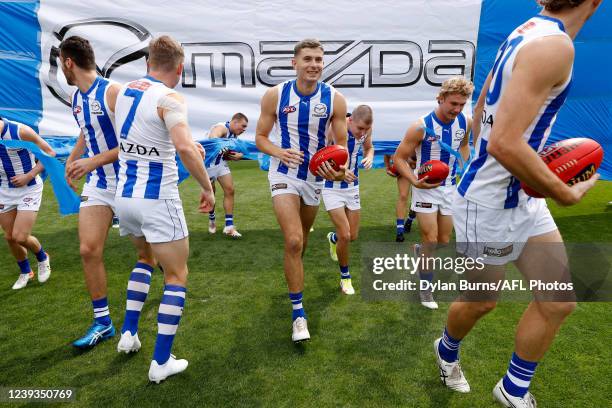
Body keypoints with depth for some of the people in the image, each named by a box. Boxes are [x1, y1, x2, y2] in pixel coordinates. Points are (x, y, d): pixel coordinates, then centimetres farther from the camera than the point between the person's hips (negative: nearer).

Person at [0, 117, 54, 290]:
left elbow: (50, 153, -11)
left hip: (29, 189, -5)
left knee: (20, 237, -11)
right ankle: (25, 272, 31)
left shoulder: (20, 131, -18)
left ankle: (42, 258, 22)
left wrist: (29, 176, -18)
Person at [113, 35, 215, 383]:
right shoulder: (170, 98, -14)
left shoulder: (124, 92, 10)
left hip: (125, 197, 8)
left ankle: (129, 333, 31)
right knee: (177, 276, 7)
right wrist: (208, 186, -19)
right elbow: (184, 148, -31)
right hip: (158, 200, -7)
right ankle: (162, 363, 11)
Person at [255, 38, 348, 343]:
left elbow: (341, 143, -3)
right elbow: (260, 137, -3)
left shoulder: (335, 99, -8)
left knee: (301, 239, 20)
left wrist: (340, 167, -25)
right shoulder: (275, 95, -10)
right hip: (284, 174, -2)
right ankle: (298, 312, -1)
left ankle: (294, 276, 52)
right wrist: (280, 152, -24)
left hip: (315, 175, 3)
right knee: (293, 241, -17)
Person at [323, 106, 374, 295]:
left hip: (352, 186, 5)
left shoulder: (366, 128, -7)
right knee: (345, 235, -9)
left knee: (353, 236, 10)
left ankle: (333, 238, 48)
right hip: (332, 188, -5)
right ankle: (345, 278, 16)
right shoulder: (333, 128, -25)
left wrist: (369, 157, -12)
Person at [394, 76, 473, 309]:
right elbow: (399, 158, -15)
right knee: (430, 240, -6)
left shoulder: (465, 123, -5)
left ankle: (419, 250, 46)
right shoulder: (422, 127, -21)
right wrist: (415, 181, -28)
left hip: (450, 188, 5)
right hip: (425, 188, -5)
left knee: (444, 241, 12)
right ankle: (425, 287, 13)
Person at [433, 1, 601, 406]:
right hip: (489, 205, -9)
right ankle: (447, 352, 48)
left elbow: (481, 114, 14)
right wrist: (567, 194, -18)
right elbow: (503, 144, -32)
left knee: (560, 300, 13)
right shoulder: (554, 46, -23)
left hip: (523, 198, 9)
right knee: (481, 302, 15)